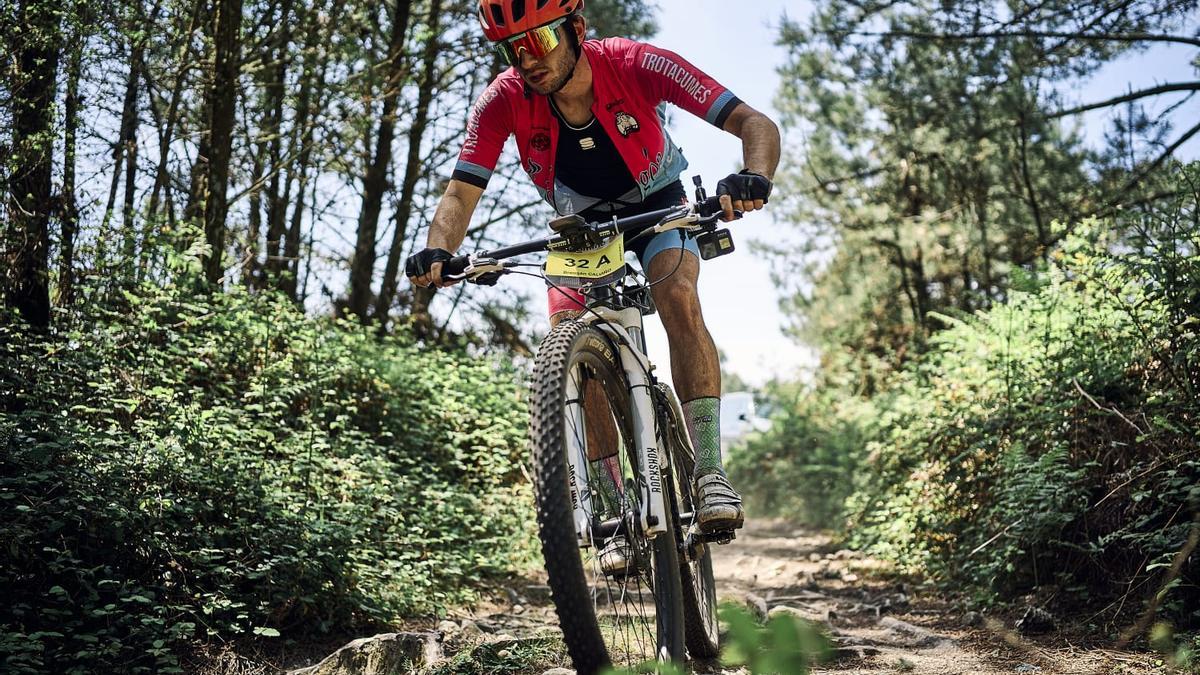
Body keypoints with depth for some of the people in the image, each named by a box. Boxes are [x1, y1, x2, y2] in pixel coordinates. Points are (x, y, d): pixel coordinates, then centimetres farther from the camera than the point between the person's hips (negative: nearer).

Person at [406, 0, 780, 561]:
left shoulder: (636, 65, -31)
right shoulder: (505, 99, -25)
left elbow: (757, 125, -35)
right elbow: (462, 192, -26)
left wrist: (753, 179, -56)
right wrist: (438, 253, -48)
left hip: (657, 205, -2)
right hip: (580, 224, 2)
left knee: (678, 299, -31)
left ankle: (709, 470, -26)